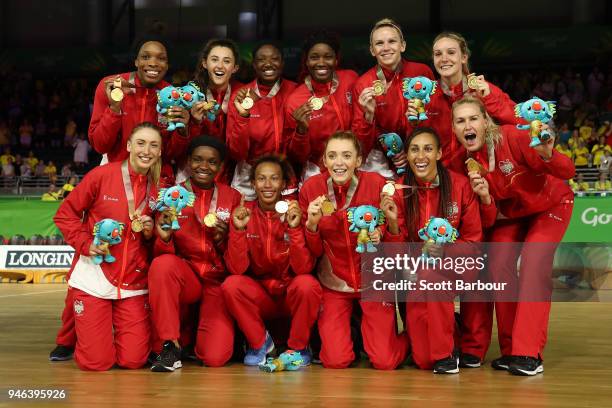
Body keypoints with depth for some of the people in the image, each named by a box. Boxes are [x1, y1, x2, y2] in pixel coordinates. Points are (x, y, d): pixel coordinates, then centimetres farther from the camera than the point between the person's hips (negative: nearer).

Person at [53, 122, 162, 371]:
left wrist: (151, 233, -9)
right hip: (93, 277, -3)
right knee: (96, 362, -4)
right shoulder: (101, 175, -6)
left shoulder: (159, 187, 4)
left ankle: (114, 327, 30)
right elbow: (65, 214, 1)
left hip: (134, 281, 3)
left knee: (134, 360, -4)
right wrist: (85, 244, -11)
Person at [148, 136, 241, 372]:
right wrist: (164, 239, -23)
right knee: (162, 264, -35)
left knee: (216, 357, -21)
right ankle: (170, 345, -19)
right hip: (185, 276, 1)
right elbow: (161, 253, -1)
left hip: (219, 279, 0)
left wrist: (223, 239, -15)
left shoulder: (233, 197, 2)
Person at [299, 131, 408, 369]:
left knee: (385, 361, -9)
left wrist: (380, 235, -24)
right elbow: (313, 253, -3)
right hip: (334, 283, 1)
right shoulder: (311, 188, -9)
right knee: (336, 360, -9)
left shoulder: (376, 184, -13)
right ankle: (344, 330, 26)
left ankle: (406, 337, 27)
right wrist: (312, 224, -22)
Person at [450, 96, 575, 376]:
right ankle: (510, 350, 2)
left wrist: (547, 156, -52)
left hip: (550, 205, -4)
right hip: (510, 213, 4)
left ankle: (529, 354, -17)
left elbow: (568, 172, -31)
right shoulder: (460, 162, -17)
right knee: (498, 266, -10)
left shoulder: (513, 137, -32)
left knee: (533, 264, -20)